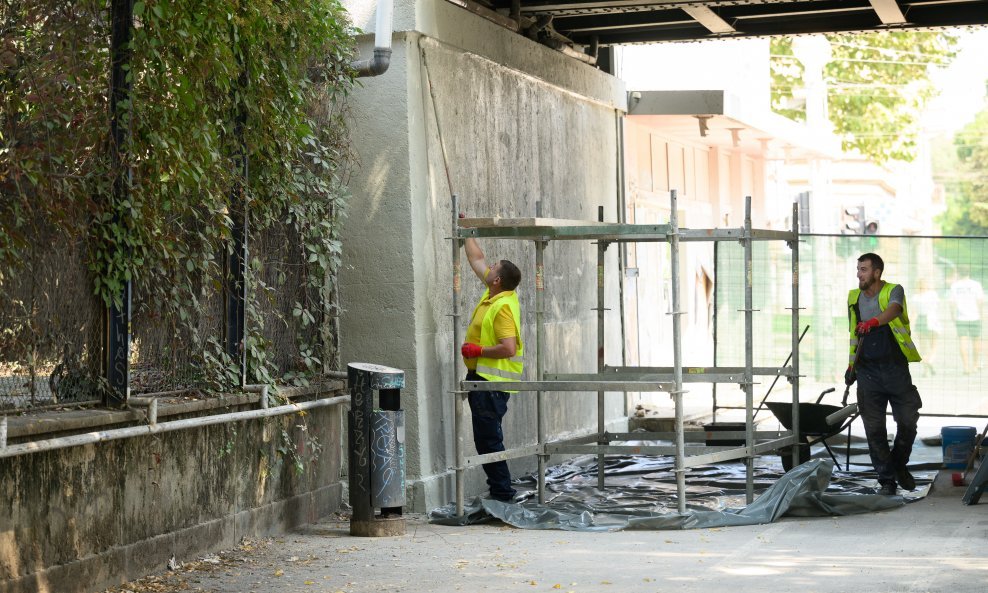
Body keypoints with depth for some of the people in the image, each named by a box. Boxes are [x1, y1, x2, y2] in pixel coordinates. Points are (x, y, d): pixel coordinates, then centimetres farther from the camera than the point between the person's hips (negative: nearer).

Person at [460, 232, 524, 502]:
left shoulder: (503, 307, -20)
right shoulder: (494, 294, 8)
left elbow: (508, 348, -28)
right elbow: (477, 259, 22)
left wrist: (477, 350, -19)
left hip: (491, 381, -10)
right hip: (481, 377, 10)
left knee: (488, 437, -8)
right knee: (486, 437, 14)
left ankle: (502, 492, -4)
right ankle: (500, 489, 20)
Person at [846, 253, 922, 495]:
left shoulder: (894, 291, -3)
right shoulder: (854, 298, 10)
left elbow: (893, 310, -27)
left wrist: (874, 321, -47)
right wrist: (851, 365, 15)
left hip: (895, 368, -3)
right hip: (868, 371, 3)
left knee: (908, 421, -2)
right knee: (874, 428, -1)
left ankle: (899, 465, 24)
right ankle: (886, 479, 7)